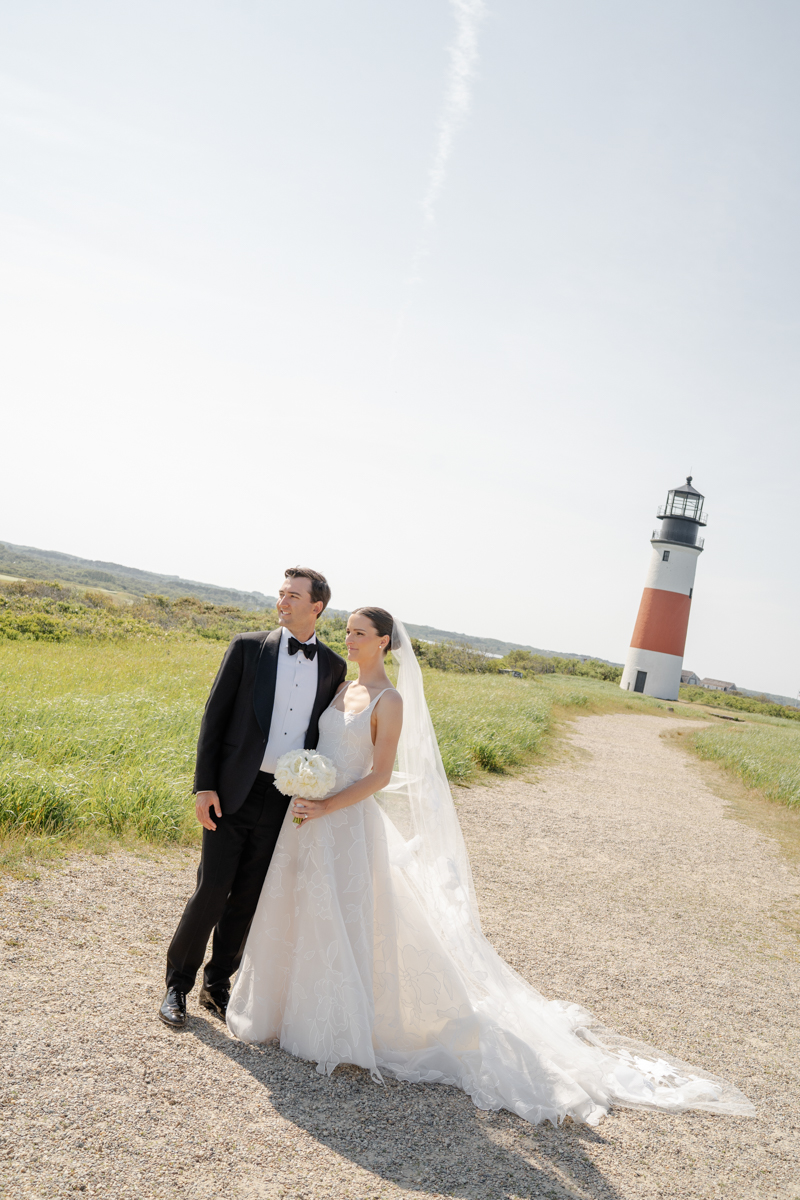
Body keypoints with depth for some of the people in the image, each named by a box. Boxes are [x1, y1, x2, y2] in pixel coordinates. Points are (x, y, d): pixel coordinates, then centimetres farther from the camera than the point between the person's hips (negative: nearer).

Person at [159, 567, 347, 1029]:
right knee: (211, 893, 0)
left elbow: (325, 732, 12)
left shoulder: (334, 666, 5)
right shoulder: (248, 647, -2)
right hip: (233, 794, -2)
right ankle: (177, 985, 21)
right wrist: (204, 786, -8)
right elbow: (215, 716, -2)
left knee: (247, 900, 11)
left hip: (285, 800, 2)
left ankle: (217, 985, 29)